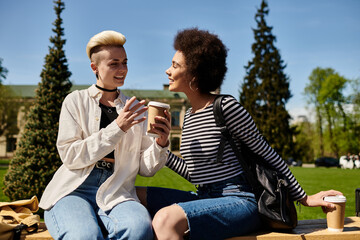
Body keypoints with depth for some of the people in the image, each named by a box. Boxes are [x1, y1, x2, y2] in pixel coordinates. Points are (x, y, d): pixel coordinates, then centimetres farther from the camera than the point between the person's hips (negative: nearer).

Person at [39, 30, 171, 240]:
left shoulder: (135, 109, 16)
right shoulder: (76, 101, 10)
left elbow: (146, 168, 12)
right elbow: (70, 156, -3)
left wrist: (161, 144, -10)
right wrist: (117, 128, -12)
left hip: (116, 194, 2)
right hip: (74, 190, -1)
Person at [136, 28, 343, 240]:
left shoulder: (227, 107, -12)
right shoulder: (189, 116, 12)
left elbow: (267, 155, -6)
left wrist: (304, 198, 0)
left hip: (239, 201, -8)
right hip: (205, 198, 8)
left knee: (166, 219, -32)